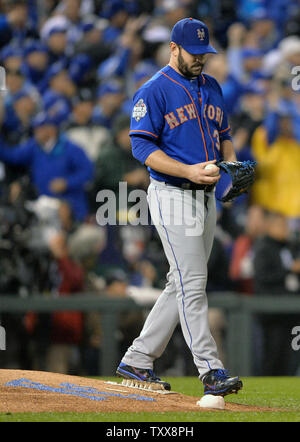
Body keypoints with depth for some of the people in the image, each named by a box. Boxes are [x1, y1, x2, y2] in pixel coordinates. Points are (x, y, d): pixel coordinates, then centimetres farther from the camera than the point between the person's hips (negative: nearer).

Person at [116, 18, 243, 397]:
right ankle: (210, 369, -12)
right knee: (192, 283, -11)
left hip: (206, 197, 8)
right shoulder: (153, 91, -9)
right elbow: (142, 146, -14)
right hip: (173, 196, -8)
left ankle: (137, 361, 17)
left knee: (182, 285, 9)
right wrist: (189, 171, -24)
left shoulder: (211, 87, 14)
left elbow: (223, 135, 23)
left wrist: (231, 165, 2)